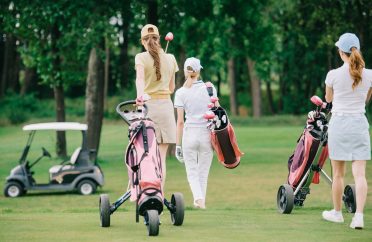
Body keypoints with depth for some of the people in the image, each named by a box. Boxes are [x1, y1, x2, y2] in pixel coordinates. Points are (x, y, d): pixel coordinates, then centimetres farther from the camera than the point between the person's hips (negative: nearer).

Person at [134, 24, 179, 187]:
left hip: (148, 105, -3)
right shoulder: (170, 59, 7)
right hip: (166, 105, 3)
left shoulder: (141, 58, -3)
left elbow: (139, 78, -23)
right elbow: (172, 88, 13)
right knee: (161, 157, 3)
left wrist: (140, 95, -38)